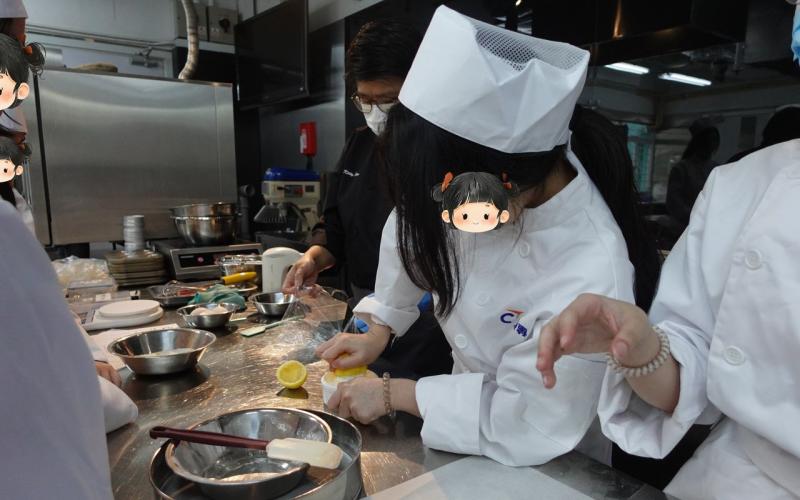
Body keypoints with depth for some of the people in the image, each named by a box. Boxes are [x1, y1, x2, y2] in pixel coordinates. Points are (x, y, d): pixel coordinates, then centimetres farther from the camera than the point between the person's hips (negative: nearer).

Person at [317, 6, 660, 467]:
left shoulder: (589, 282, -37)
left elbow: (522, 426, -27)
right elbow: (416, 228, -2)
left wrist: (392, 394, -19)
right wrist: (380, 329, 0)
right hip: (478, 387, 6)